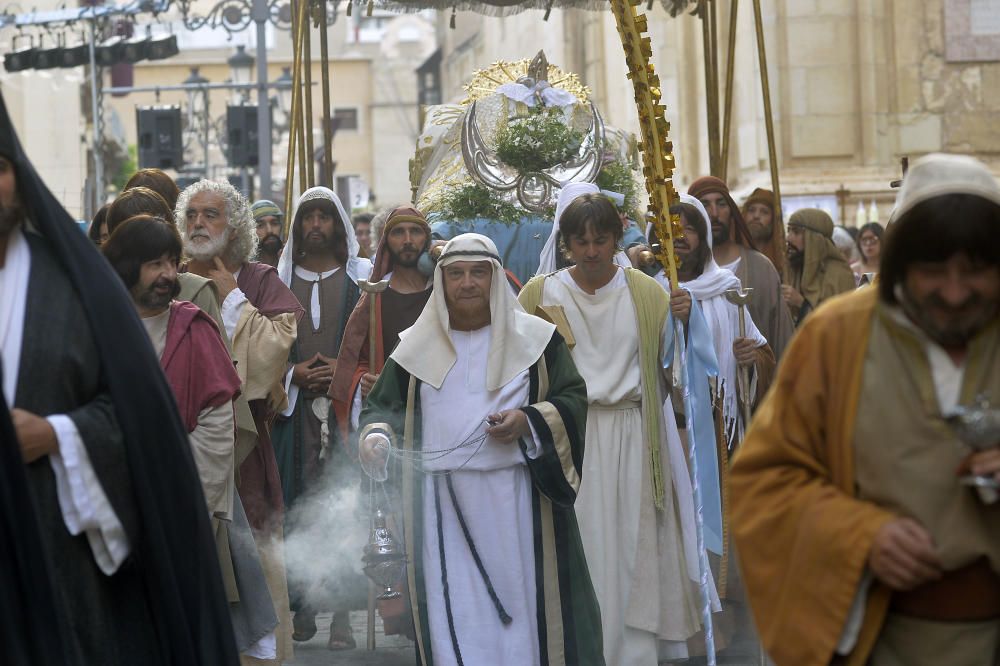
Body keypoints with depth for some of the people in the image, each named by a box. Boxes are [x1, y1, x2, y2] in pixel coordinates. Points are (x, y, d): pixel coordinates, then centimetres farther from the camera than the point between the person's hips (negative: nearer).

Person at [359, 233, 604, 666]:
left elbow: (573, 399, 3)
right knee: (454, 617, 2)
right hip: (442, 505, 1)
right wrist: (376, 436, -10)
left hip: (516, 500, -1)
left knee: (521, 605, 0)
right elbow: (383, 406, 12)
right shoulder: (417, 346, 10)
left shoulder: (536, 338, 5)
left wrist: (529, 421, -15)